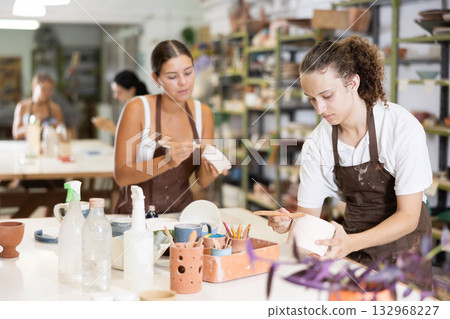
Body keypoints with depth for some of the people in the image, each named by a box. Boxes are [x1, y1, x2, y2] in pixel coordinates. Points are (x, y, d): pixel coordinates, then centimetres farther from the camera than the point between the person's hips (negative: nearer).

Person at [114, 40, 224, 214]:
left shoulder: (203, 113, 1)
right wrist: (168, 161, -26)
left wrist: (209, 171, -15)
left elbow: (202, 181, 7)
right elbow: (121, 176, -13)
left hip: (181, 212, 3)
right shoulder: (137, 109, -11)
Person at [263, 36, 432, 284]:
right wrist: (289, 224, -24)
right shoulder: (317, 143, -6)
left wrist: (352, 242, -31)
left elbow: (408, 216, -16)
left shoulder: (402, 128, -17)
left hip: (402, 242, -2)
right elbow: (308, 212, 0)